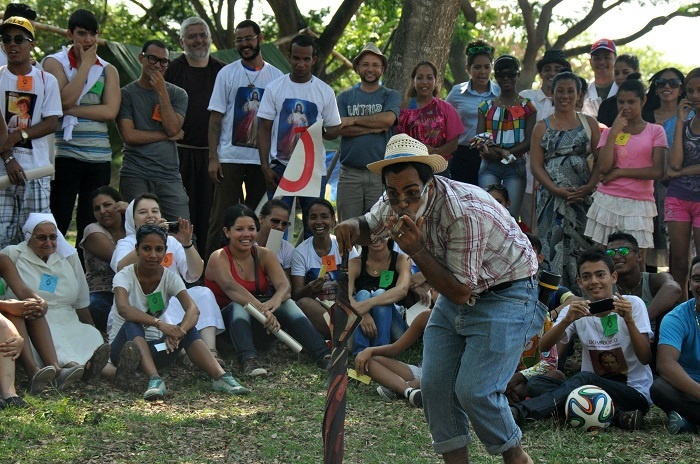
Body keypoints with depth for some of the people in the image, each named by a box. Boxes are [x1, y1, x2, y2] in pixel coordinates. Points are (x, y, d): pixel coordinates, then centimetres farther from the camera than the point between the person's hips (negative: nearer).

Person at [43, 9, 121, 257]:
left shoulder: (108, 70, 12)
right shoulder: (55, 63, 4)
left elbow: (110, 111, -3)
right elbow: (65, 99, -13)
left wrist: (72, 110, -11)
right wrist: (86, 63, -7)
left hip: (99, 157, 4)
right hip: (64, 155, -4)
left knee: (91, 227, 7)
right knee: (57, 224, -6)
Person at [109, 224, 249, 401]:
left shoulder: (170, 278, -3)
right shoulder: (125, 276, -12)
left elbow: (193, 309, -20)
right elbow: (123, 308, -35)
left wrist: (178, 332, -42)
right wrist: (159, 324, -48)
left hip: (154, 349, 3)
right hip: (124, 346, -3)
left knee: (187, 328, -24)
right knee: (132, 325, -35)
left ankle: (221, 376, -40)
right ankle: (154, 380, -53)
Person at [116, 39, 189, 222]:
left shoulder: (177, 94, 11)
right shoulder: (126, 94, 4)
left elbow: (173, 128, -4)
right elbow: (129, 136, -6)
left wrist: (162, 92, -6)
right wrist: (167, 135, -2)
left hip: (169, 174, 2)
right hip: (135, 176, -2)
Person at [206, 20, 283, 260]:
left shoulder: (276, 76, 7)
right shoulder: (227, 74, 3)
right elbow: (215, 117, 0)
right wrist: (213, 157, -8)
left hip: (263, 159, 2)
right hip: (230, 157, -2)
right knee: (221, 218, -3)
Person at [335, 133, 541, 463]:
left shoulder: (465, 212, -32)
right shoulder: (397, 203, -9)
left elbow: (460, 292, -28)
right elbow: (368, 228, 11)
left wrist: (416, 250, -34)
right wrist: (352, 226, -14)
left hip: (505, 296, -8)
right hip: (458, 292, 8)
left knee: (474, 391, -15)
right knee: (434, 384, 0)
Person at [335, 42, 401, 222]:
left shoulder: (391, 96, 10)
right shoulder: (345, 97, 13)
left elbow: (388, 119, -11)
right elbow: (340, 128, -3)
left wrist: (354, 120, -5)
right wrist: (375, 128, -9)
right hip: (349, 173, 1)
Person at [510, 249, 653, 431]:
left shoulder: (633, 304, -3)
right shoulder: (576, 310, 7)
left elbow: (645, 358, -10)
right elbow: (543, 347, -8)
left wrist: (629, 320, -24)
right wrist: (567, 320, -25)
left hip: (635, 392, -5)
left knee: (585, 378, -34)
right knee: (536, 384, -19)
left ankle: (521, 411, -44)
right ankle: (615, 415, -32)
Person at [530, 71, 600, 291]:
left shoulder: (589, 124, 10)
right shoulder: (542, 127, 9)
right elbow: (536, 165, 1)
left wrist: (589, 186, -12)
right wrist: (557, 190, -12)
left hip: (583, 196, 0)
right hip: (551, 196, 0)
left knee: (580, 246, -3)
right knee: (553, 245, -6)